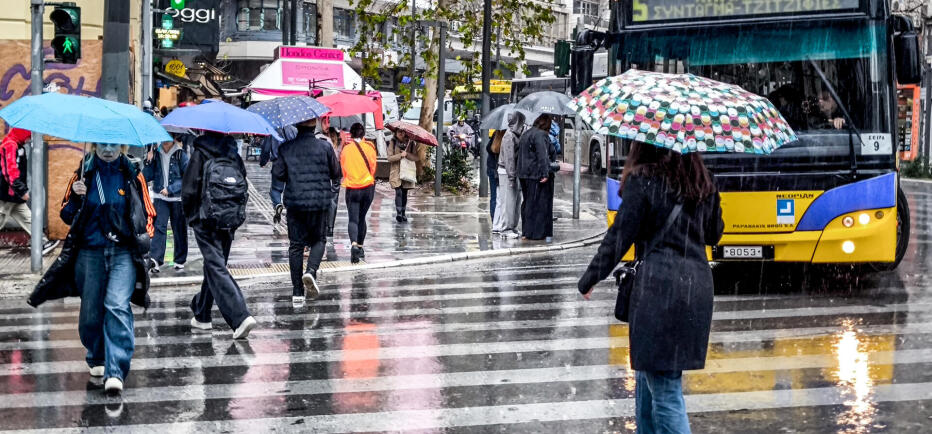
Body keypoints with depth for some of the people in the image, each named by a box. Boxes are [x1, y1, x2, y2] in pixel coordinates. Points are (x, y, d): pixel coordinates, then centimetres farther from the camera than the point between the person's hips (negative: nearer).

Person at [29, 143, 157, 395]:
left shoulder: (132, 175, 5)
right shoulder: (83, 175, 7)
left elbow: (147, 214, 12)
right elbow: (66, 215, 10)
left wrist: (143, 238, -5)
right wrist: (75, 197, -9)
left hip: (124, 253, -2)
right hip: (90, 253, 2)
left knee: (117, 307, -17)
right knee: (91, 310, 7)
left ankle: (115, 372, -22)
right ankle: (97, 359, 33)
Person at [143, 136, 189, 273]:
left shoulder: (181, 155, -4)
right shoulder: (156, 154, 5)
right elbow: (148, 176, 6)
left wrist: (170, 189, -14)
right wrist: (149, 162, -10)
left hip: (177, 198, -1)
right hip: (160, 197, 2)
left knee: (179, 229, 7)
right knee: (159, 226, -13)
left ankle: (180, 261, 18)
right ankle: (155, 260, -21)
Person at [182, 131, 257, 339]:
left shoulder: (200, 154, -7)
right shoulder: (234, 155, 7)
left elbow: (189, 189, -9)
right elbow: (243, 186, 8)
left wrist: (190, 215, 7)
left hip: (206, 220, -5)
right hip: (231, 220, 5)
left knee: (216, 268, -8)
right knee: (214, 266, 19)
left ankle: (240, 317, -23)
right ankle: (201, 315, 32)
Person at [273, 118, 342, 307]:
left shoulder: (286, 148, -2)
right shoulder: (325, 146, -5)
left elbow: (277, 173, -3)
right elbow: (336, 173, 0)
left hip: (294, 202, 1)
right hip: (320, 202, -1)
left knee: (296, 244, 7)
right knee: (319, 239, 15)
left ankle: (297, 293, 5)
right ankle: (311, 271, -15)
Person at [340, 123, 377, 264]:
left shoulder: (346, 148, -2)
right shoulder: (369, 147, -3)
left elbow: (342, 169, 8)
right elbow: (373, 167, 5)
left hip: (351, 188, -1)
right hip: (368, 188, 1)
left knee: (353, 219, -5)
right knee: (362, 218, 17)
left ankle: (354, 244, -29)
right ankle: (360, 247, 23)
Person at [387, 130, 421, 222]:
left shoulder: (411, 143, 3)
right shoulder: (393, 143, 2)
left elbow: (416, 158, -5)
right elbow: (389, 158, -6)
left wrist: (407, 154, -21)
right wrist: (400, 155, -19)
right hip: (396, 172, -2)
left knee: (404, 194, 8)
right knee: (398, 192, -14)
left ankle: (403, 214, 18)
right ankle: (398, 214, -14)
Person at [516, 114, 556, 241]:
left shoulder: (525, 134, 16)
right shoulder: (541, 135, -14)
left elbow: (519, 153, 19)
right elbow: (543, 155, -22)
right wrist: (545, 173, -24)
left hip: (524, 174, 9)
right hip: (537, 174, -9)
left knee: (528, 202, 15)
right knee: (540, 203, -3)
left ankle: (526, 231, 19)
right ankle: (538, 233, -3)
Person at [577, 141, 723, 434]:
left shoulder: (642, 181, -8)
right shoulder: (704, 182, 11)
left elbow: (619, 236, -8)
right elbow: (714, 234, 21)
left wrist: (588, 280, 2)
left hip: (657, 287, -7)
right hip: (698, 286, 7)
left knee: (664, 390, -5)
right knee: (647, 376, 22)